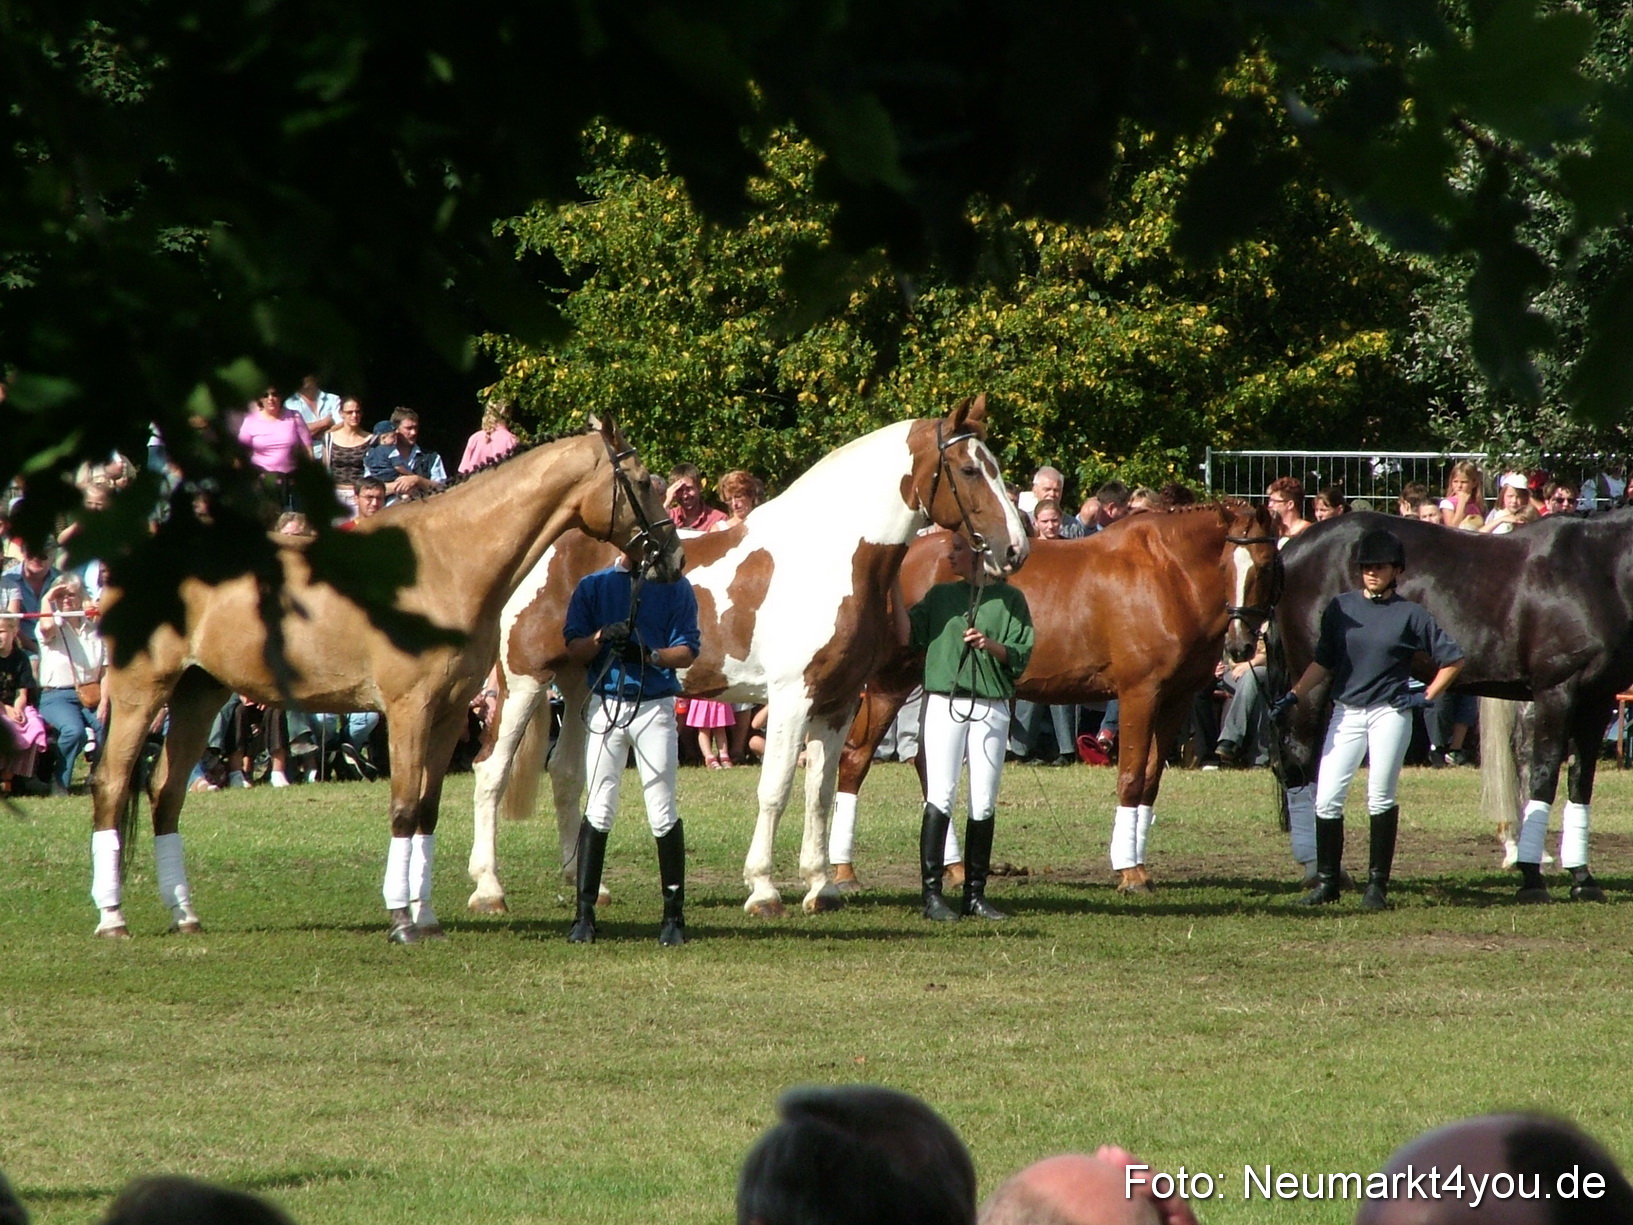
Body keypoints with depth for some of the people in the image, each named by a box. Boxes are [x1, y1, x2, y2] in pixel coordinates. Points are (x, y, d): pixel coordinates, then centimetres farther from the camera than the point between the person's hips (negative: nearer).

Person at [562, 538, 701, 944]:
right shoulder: (593, 586, 9)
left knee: (663, 814, -2)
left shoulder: (675, 588, 5)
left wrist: (651, 655, -20)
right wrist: (601, 639, -16)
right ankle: (584, 913, 0)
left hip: (655, 707, -1)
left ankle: (674, 914, 3)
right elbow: (573, 649, 4)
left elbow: (687, 651, -1)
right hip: (606, 704, 1)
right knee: (598, 810, -1)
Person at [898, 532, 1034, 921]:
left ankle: (975, 893, 9)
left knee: (983, 804, 2)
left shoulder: (1008, 599, 6)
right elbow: (908, 637, -1)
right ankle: (932, 893, -9)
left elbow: (1021, 656, 1)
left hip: (991, 708, 0)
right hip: (944, 704, 0)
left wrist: (991, 645, -16)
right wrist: (895, 589, -6)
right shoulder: (940, 596, 10)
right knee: (940, 797, -8)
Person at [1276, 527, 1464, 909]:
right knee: (1326, 798, -3)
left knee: (1381, 798, -2)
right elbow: (1322, 662, 12)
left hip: (1389, 713, -3)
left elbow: (1452, 659, 4)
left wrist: (1426, 697, -2)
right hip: (1346, 712, 3)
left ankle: (1378, 883, 6)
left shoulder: (1410, 614, 0)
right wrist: (1293, 696, 1)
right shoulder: (1341, 607, 7)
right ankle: (1326, 880, 7)